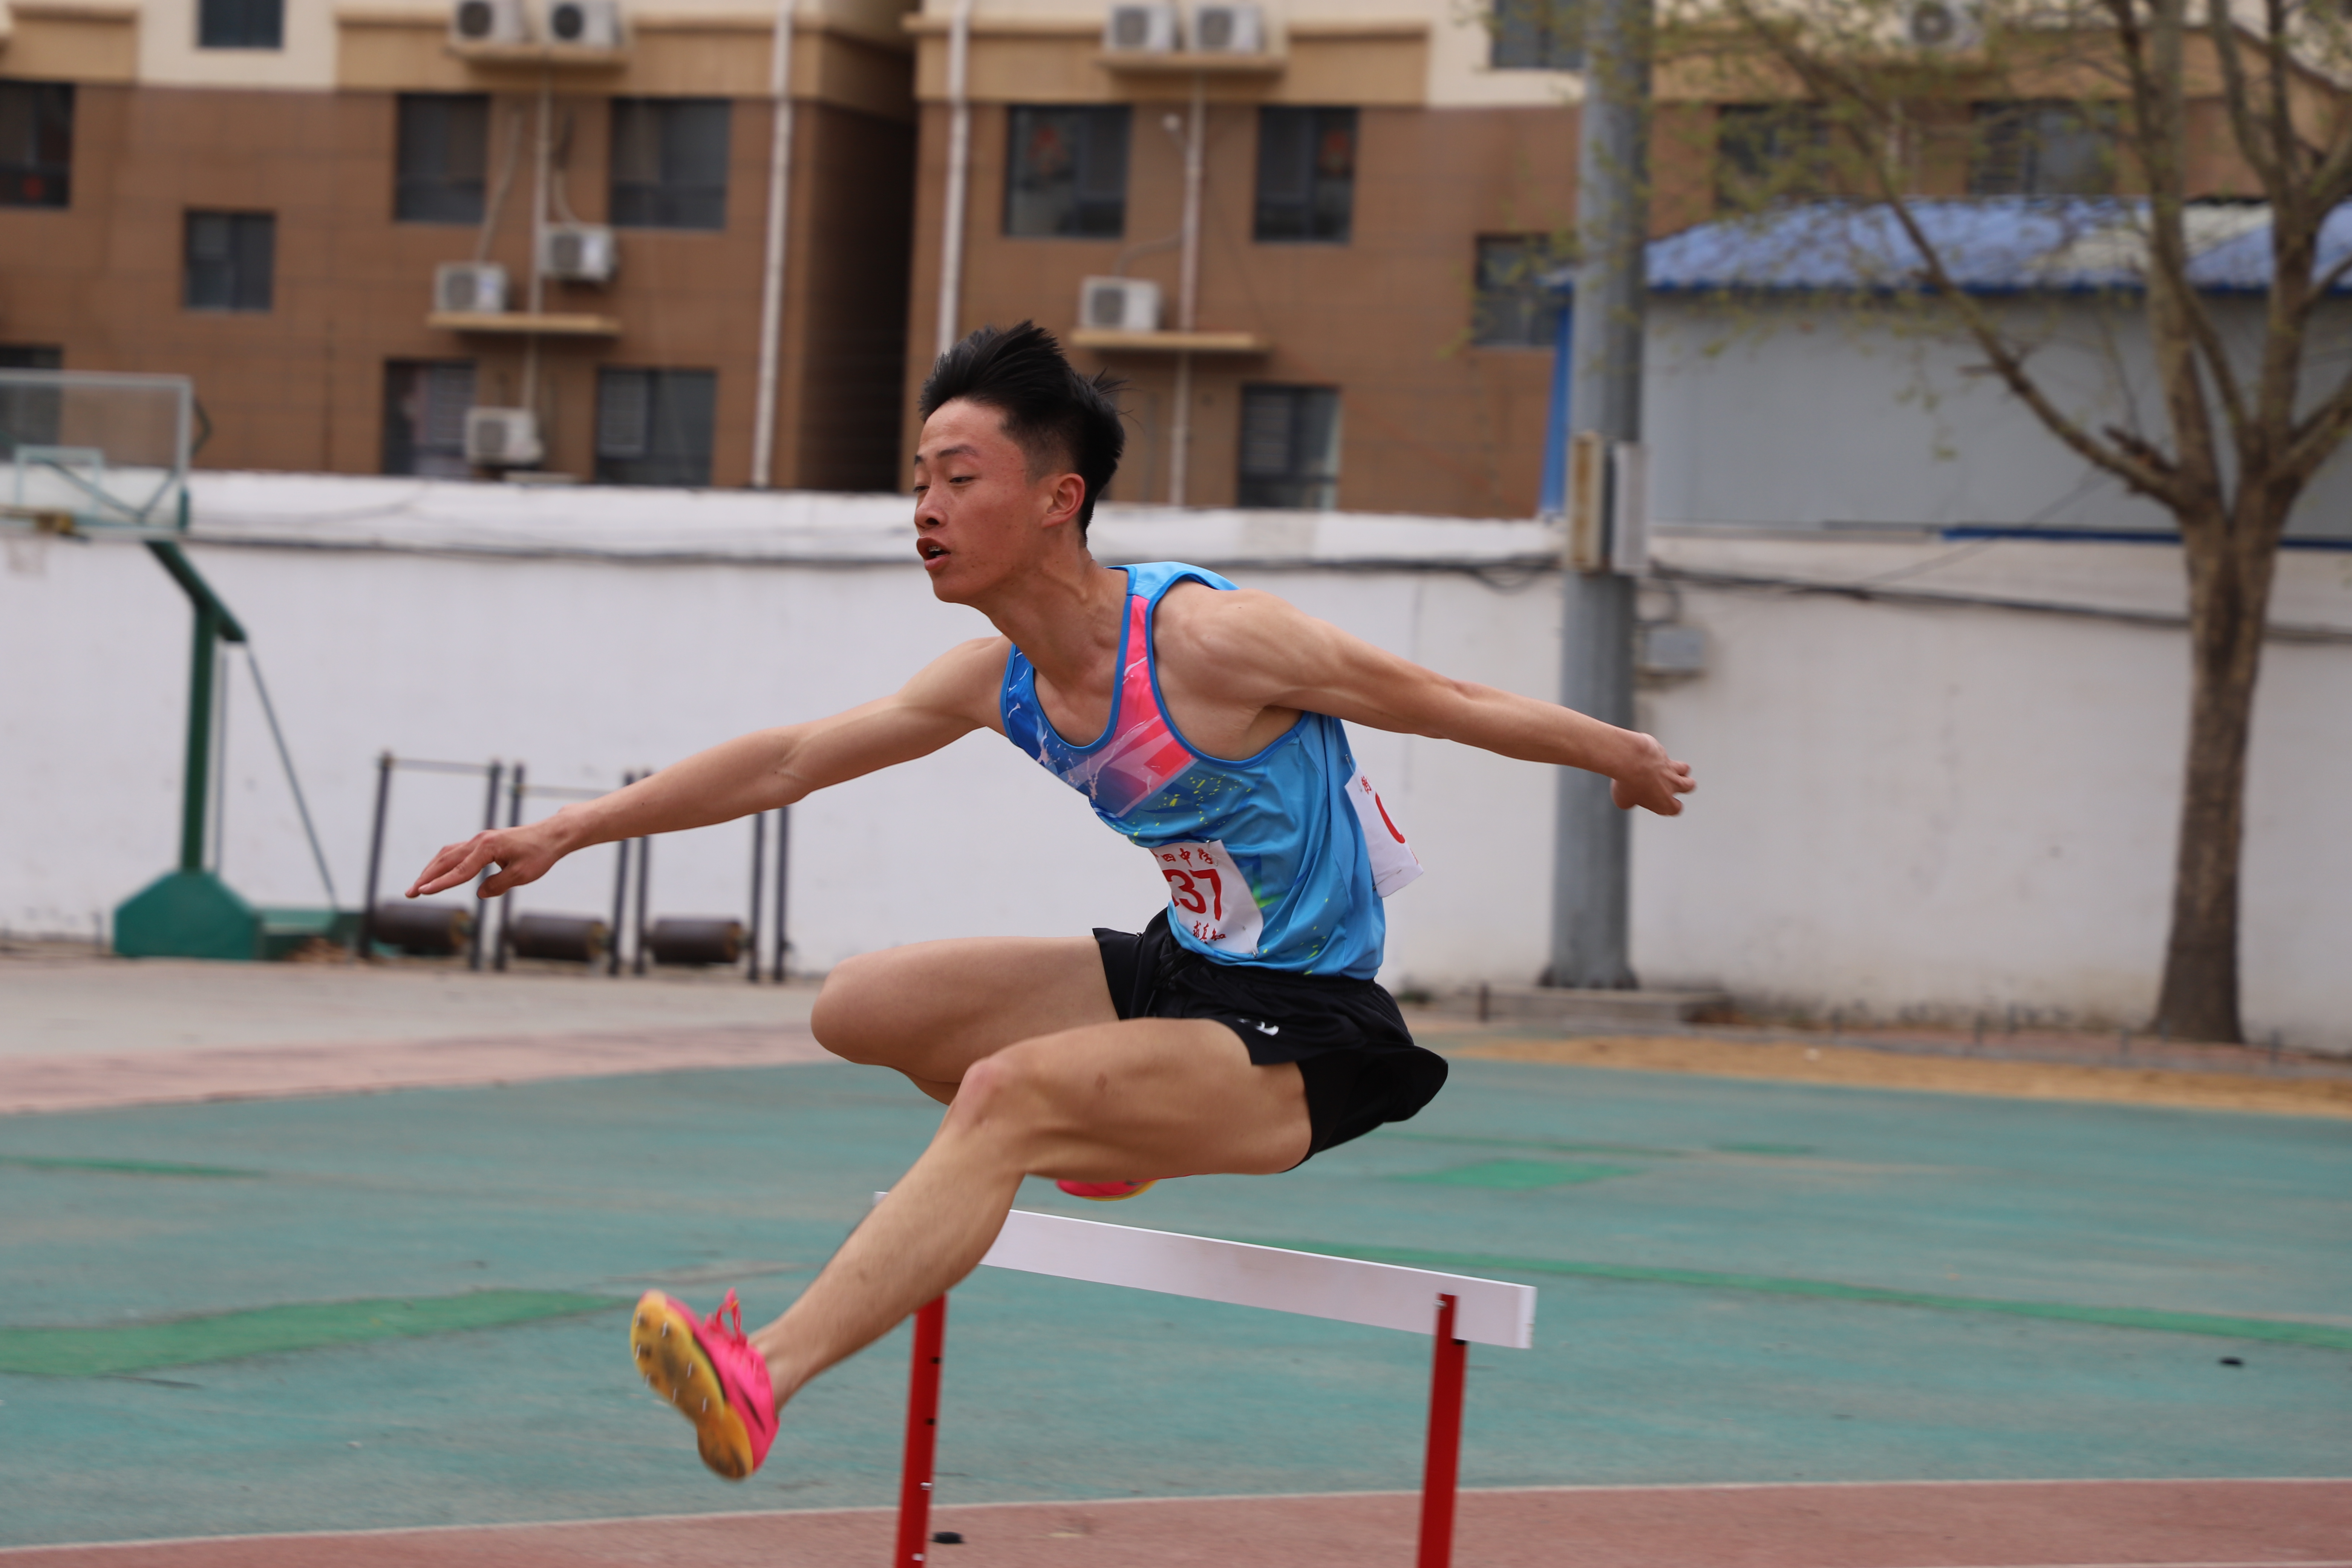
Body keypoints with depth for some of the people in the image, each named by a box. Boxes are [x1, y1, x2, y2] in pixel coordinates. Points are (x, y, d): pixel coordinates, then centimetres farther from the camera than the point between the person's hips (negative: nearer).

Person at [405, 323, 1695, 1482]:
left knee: (1006, 1096, -30)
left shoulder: (1204, 636, -21)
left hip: (1312, 1032, -8)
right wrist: (566, 832, 6)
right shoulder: (999, 684, 0)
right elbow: (787, 762, 8)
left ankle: (761, 1383, -41)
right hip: (1183, 973, 8)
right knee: (858, 1010, 9)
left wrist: (1621, 757, 5)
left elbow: (1441, 701, -8)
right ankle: (1115, 1140, 30)